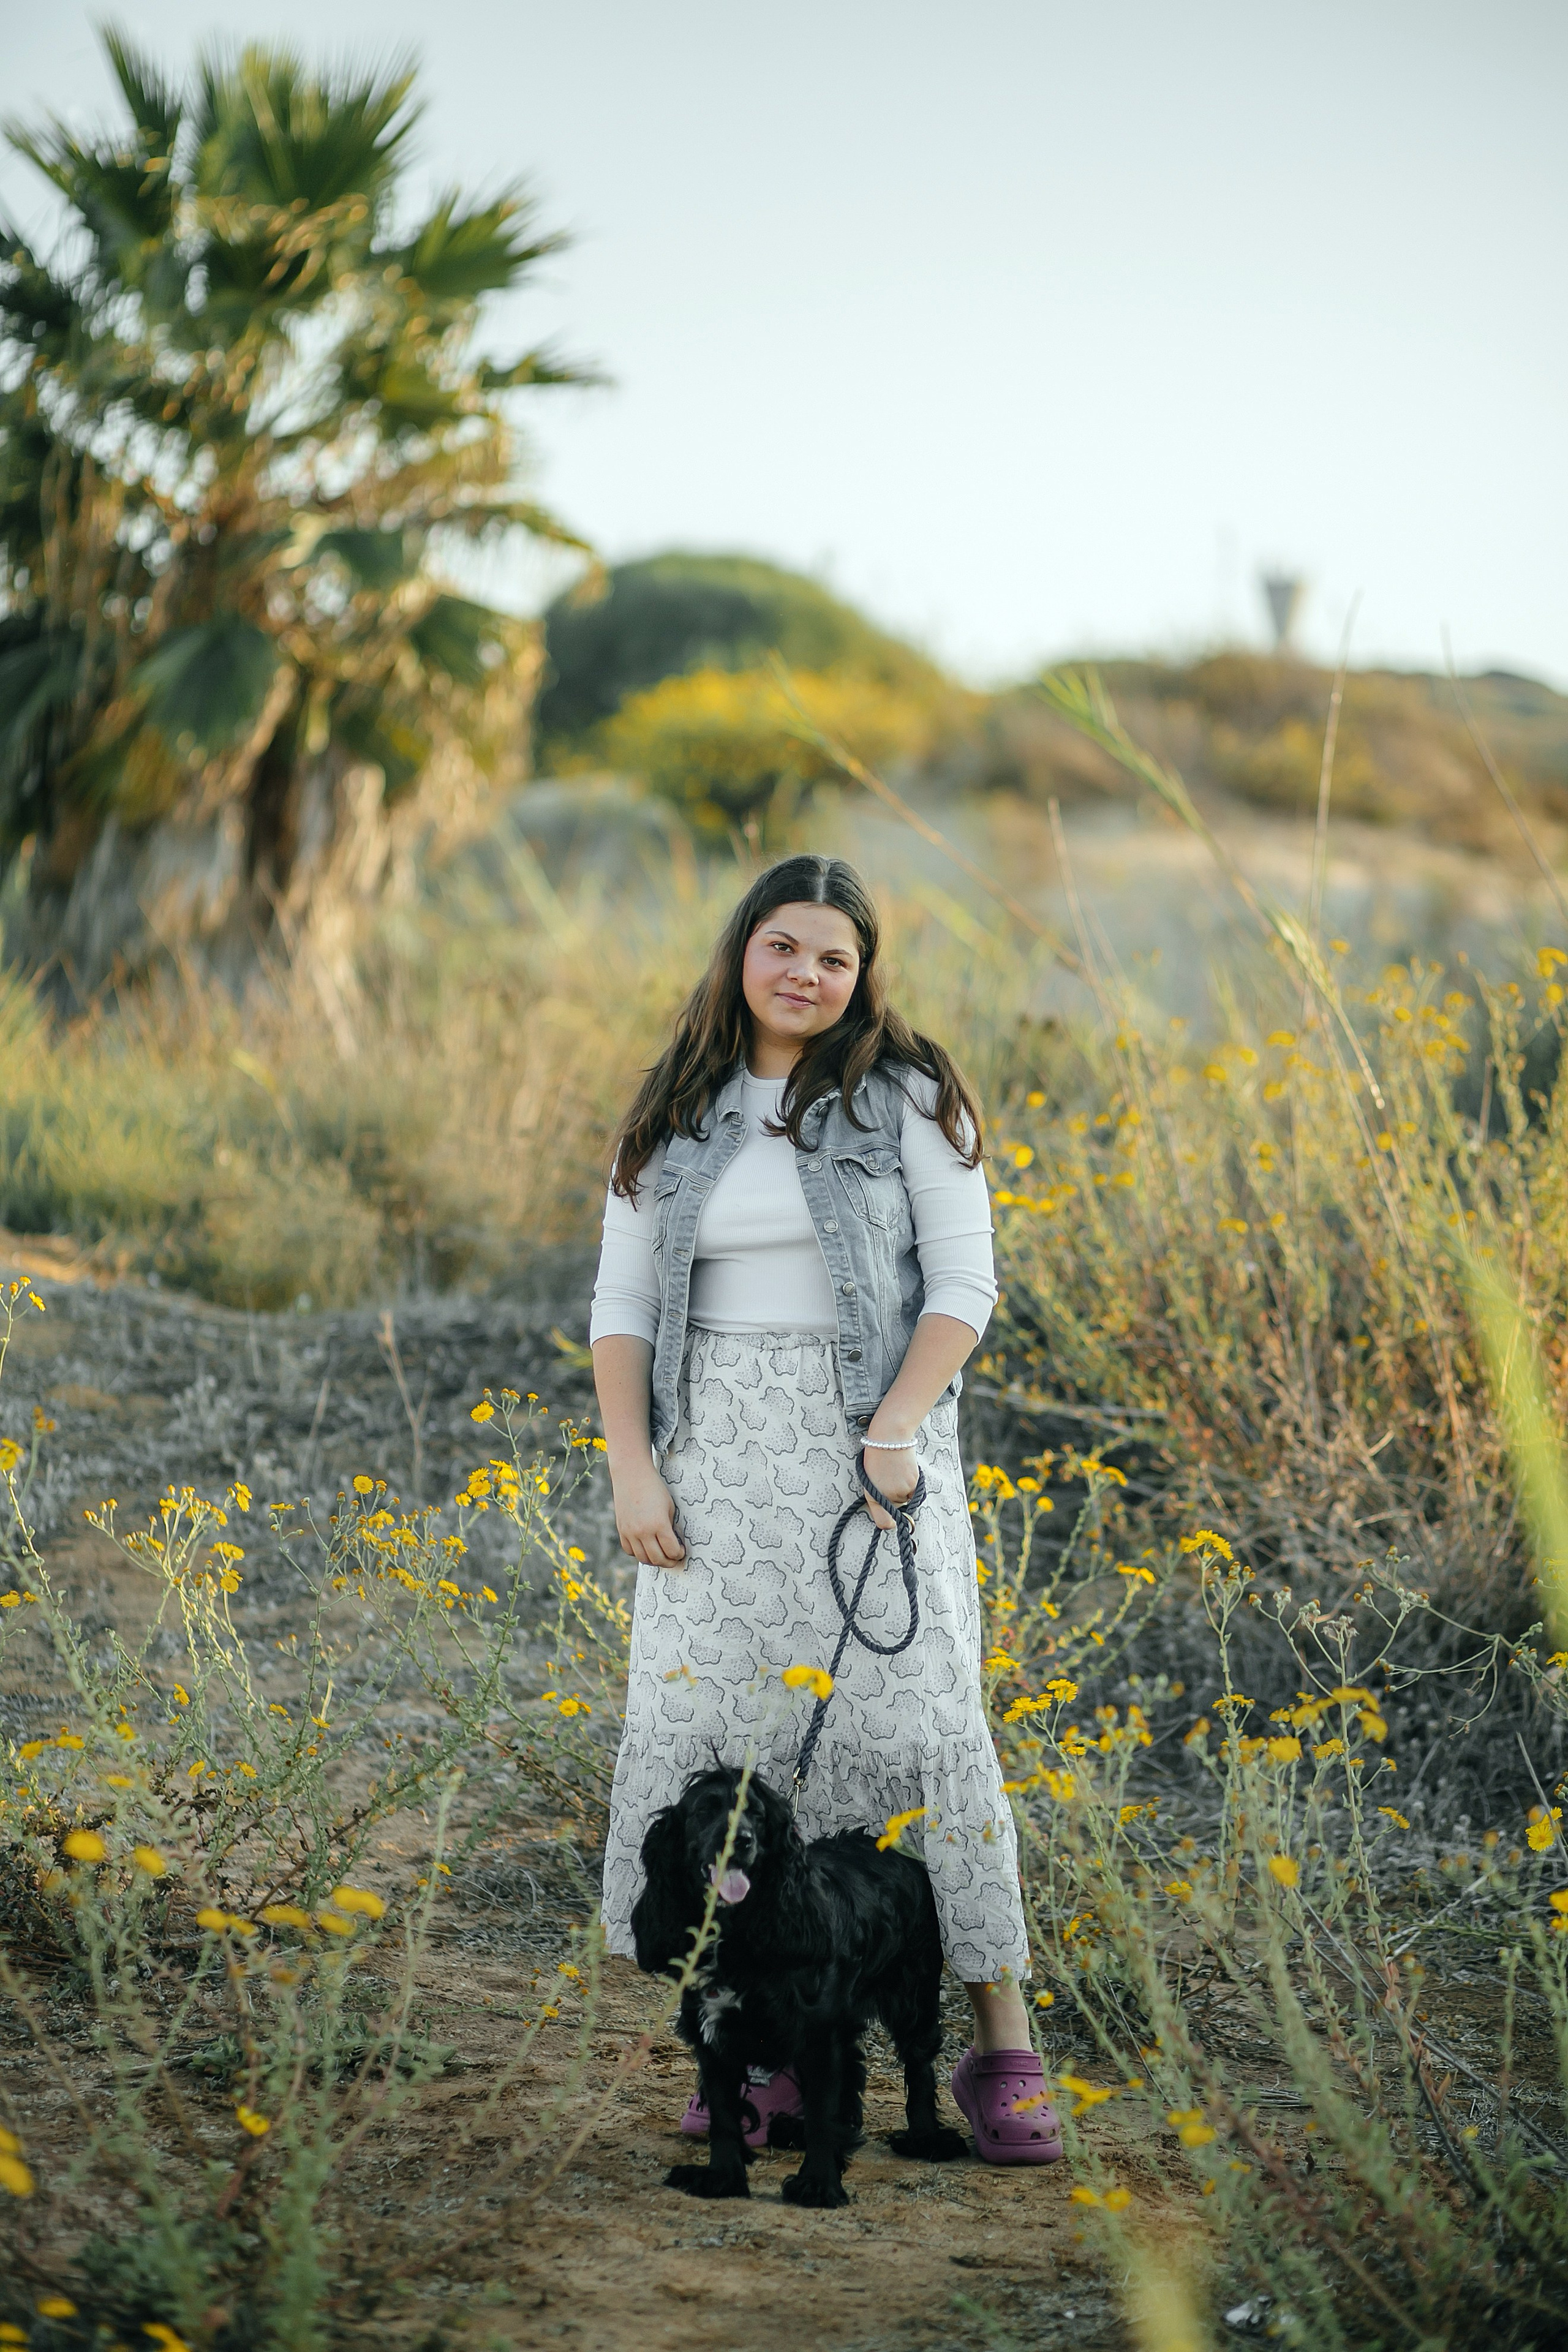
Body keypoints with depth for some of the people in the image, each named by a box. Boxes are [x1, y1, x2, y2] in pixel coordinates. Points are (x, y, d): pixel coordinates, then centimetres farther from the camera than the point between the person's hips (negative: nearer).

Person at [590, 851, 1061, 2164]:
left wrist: (897, 1430, -16)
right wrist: (633, 1467, -2)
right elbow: (623, 1304, 10)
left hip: (870, 1449, -4)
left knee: (916, 1720, -9)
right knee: (713, 1726, -1)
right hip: (719, 1461, 4)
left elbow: (964, 1284, -4)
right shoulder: (678, 1117, 10)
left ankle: (1003, 2055, -2)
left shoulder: (905, 1099, 0)